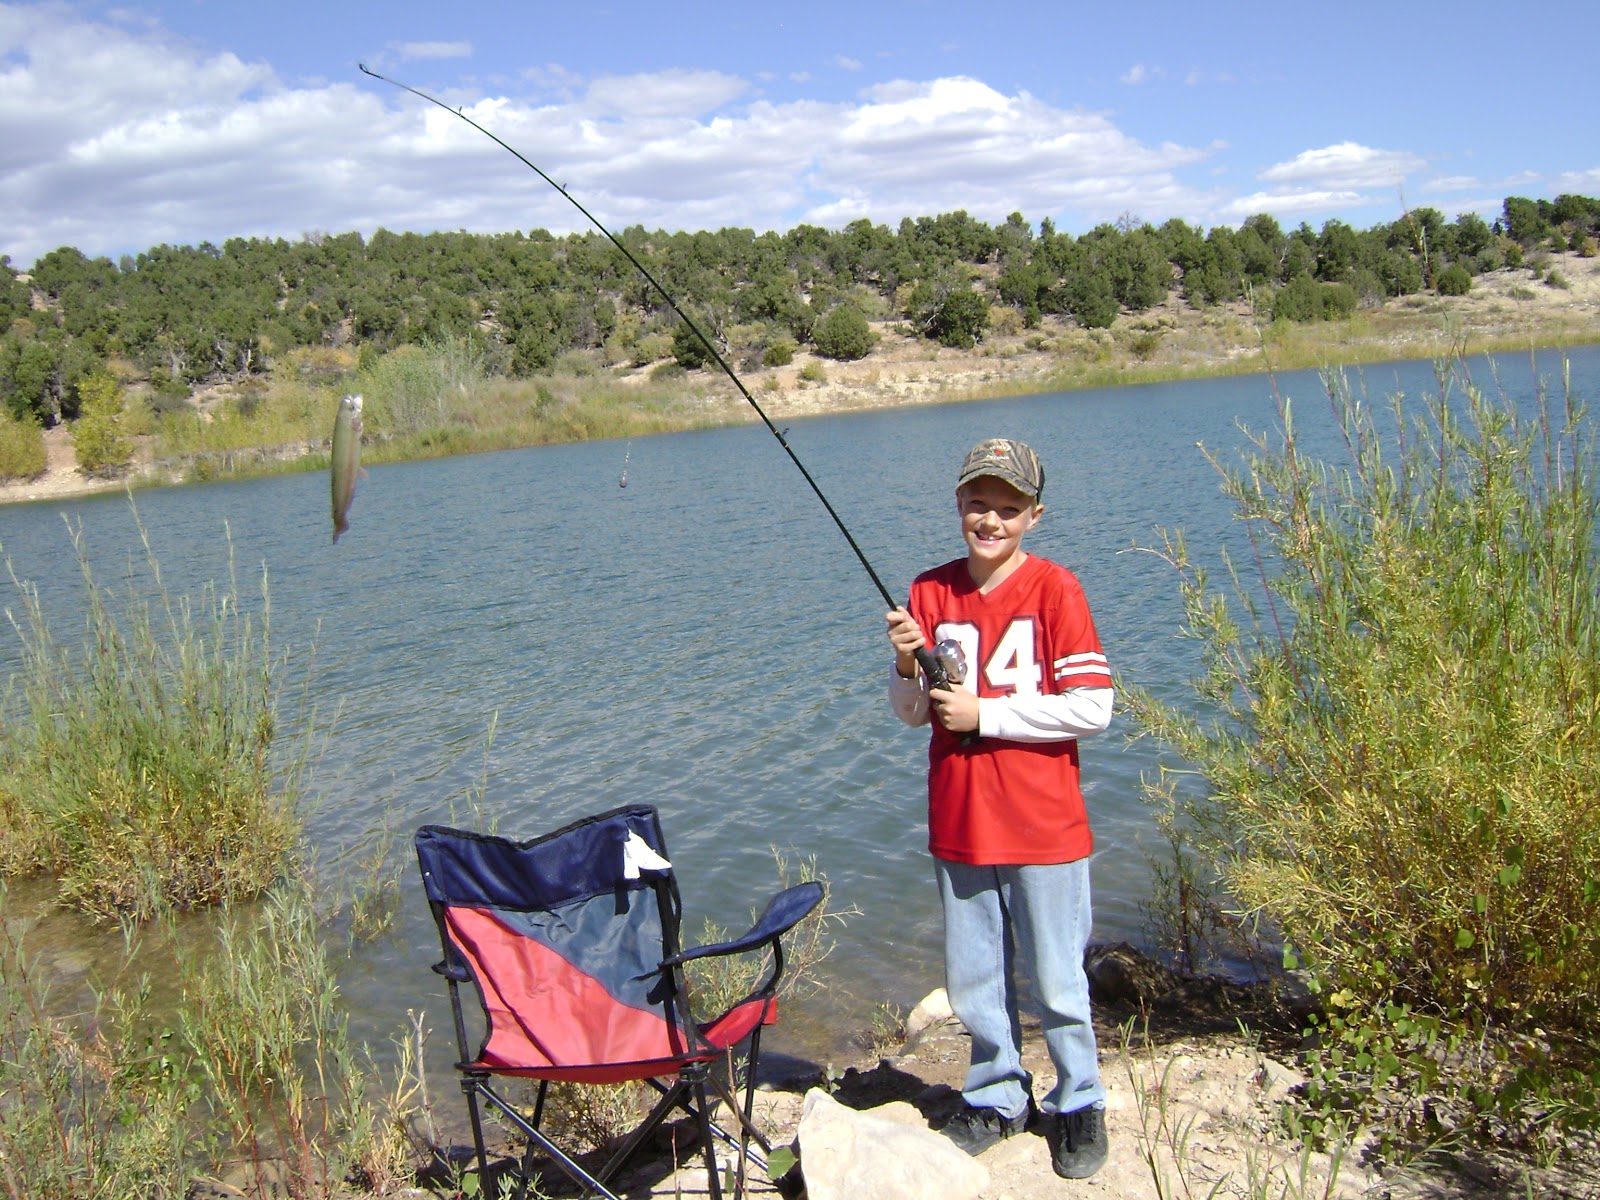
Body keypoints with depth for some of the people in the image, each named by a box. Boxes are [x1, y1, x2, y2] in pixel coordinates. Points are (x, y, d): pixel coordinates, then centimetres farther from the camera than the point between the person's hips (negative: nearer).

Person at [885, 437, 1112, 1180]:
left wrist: (982, 712, -16)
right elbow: (911, 712, 7)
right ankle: (997, 1098, 36)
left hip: (1042, 827, -4)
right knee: (972, 979, 16)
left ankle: (1079, 1106, 30)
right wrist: (907, 665, -14)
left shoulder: (1053, 589, -9)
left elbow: (1092, 708, -14)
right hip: (958, 825, 4)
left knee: (1056, 984, 7)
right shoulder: (929, 592, 3)